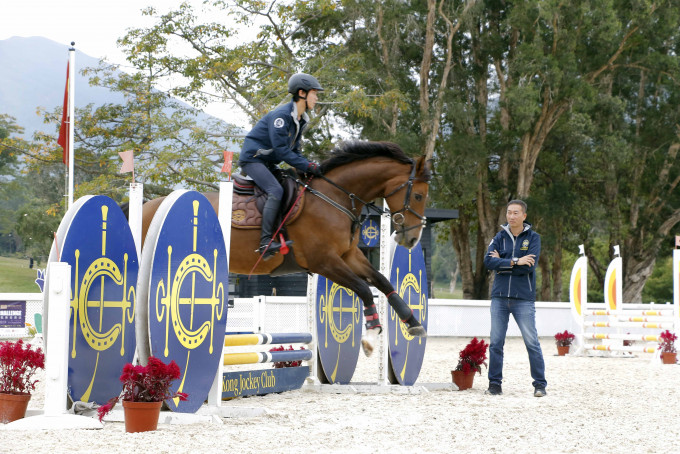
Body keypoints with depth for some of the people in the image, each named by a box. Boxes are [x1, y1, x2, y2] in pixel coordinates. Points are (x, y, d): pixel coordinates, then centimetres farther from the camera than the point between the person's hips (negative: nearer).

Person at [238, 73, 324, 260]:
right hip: (252, 158, -10)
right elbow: (282, 151, -24)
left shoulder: (300, 120, 10)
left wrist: (310, 165, -4)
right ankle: (265, 241, -32)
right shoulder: (281, 115, -20)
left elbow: (294, 151, 13)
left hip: (267, 164, 10)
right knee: (276, 191, -27)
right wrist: (307, 167, -25)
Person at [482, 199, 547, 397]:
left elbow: (529, 266, -12)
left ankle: (540, 384, 4)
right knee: (496, 342, 3)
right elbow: (488, 261, -7)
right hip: (500, 297, 3)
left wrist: (501, 263, -8)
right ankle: (495, 383, 10)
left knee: (531, 342, -3)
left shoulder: (533, 238, 2)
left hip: (524, 298, -3)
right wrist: (514, 262, -15)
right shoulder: (500, 237, 8)